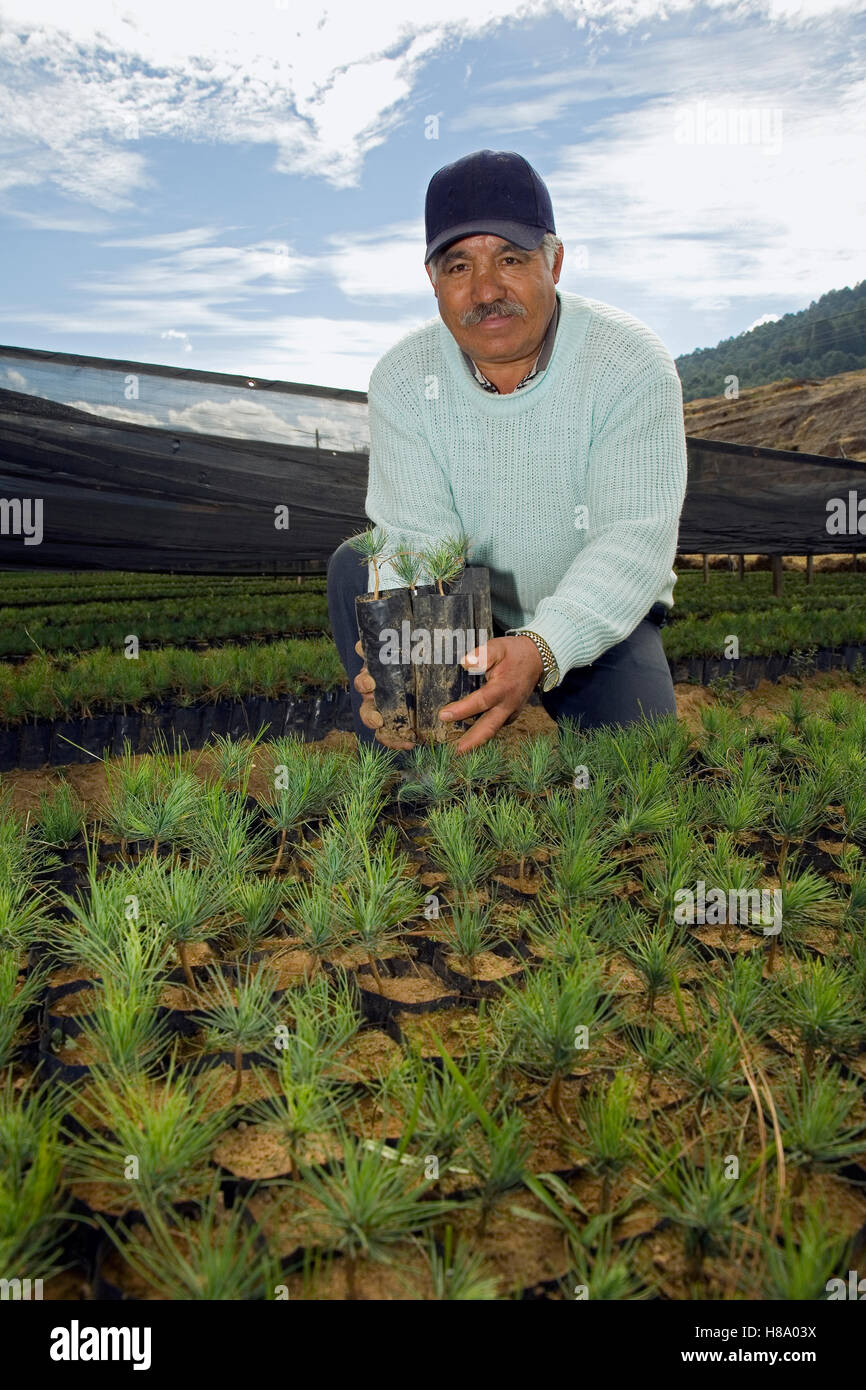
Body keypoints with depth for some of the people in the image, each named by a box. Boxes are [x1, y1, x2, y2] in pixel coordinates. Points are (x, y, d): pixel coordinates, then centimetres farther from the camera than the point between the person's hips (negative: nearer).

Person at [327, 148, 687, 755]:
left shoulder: (632, 363, -17)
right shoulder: (402, 377, -10)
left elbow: (635, 539, -27)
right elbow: (418, 535, -19)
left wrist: (539, 651, -44)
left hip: (599, 618, -2)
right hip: (464, 613, 2)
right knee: (354, 564, -22)